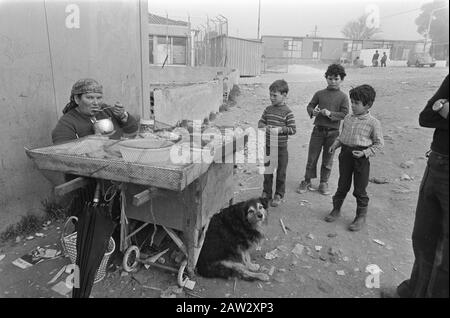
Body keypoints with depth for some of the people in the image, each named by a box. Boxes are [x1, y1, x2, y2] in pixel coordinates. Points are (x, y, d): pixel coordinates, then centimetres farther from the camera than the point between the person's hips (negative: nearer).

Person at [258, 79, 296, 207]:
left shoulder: (287, 112, -10)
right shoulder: (268, 109, 4)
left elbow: (293, 129, -10)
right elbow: (260, 122, 10)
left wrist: (281, 129, -24)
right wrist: (265, 127, -11)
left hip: (281, 148, -4)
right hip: (268, 146, 5)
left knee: (281, 172, 9)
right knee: (267, 171, 15)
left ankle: (279, 195, 24)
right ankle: (266, 193, 30)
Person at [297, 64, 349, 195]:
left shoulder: (343, 97, 0)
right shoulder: (319, 94, 4)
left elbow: (345, 114, -6)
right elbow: (310, 106, 7)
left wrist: (330, 114, -20)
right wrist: (312, 111, -15)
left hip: (333, 132, -1)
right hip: (318, 129, 1)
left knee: (328, 159, 10)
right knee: (312, 157, 6)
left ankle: (324, 183, 24)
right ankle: (307, 182, 18)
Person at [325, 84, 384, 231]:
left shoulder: (373, 122, -11)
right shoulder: (347, 118, 5)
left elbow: (379, 143, -6)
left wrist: (365, 152, -18)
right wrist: (335, 144, 2)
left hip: (361, 158, -4)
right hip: (345, 154, 4)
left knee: (360, 189, 6)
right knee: (342, 185, 16)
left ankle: (361, 217, 22)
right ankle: (336, 209, 32)